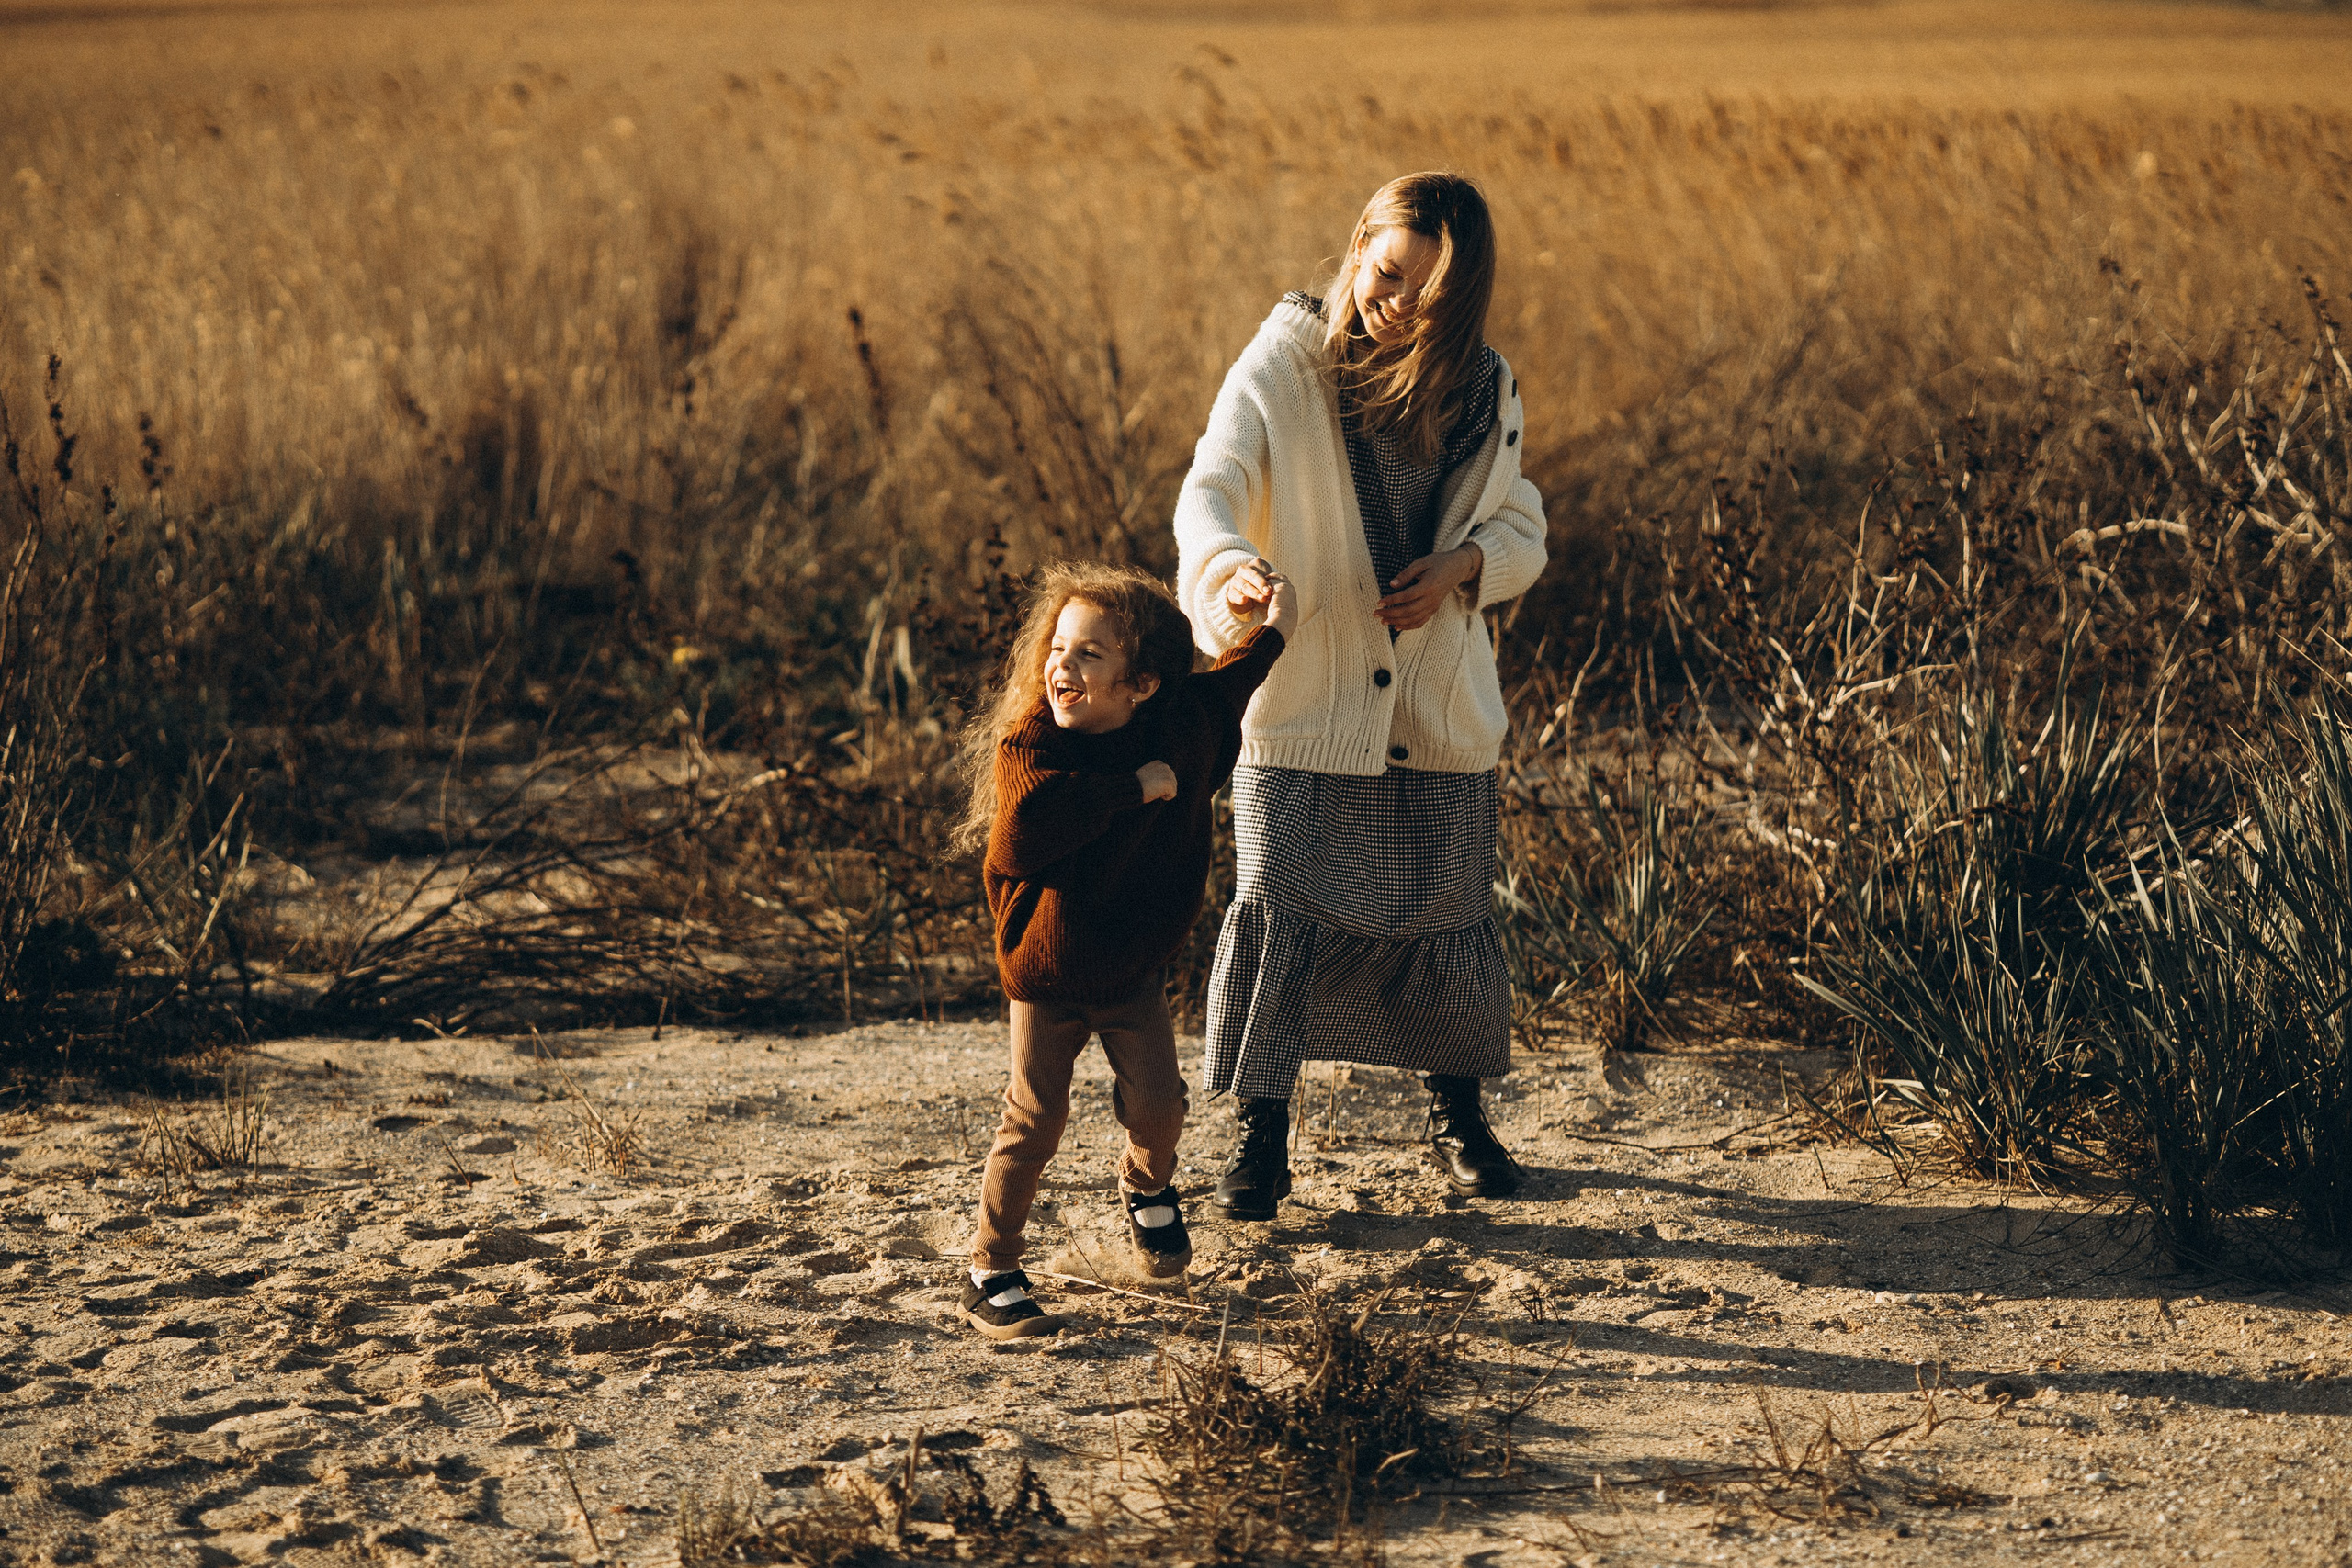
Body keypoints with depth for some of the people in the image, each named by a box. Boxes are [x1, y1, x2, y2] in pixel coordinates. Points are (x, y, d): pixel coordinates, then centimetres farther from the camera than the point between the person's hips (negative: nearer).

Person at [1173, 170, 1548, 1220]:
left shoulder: (1484, 388, 3)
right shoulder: (1281, 365, -8)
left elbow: (1523, 530, 12)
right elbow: (1213, 484, -19)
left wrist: (1465, 564, -11)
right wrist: (1227, 563, -42)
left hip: (1439, 702, 3)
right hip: (1301, 700, -3)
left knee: (1449, 911, 10)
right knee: (1278, 906, -6)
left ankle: (1456, 1115, 31)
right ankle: (1261, 1132, 9)